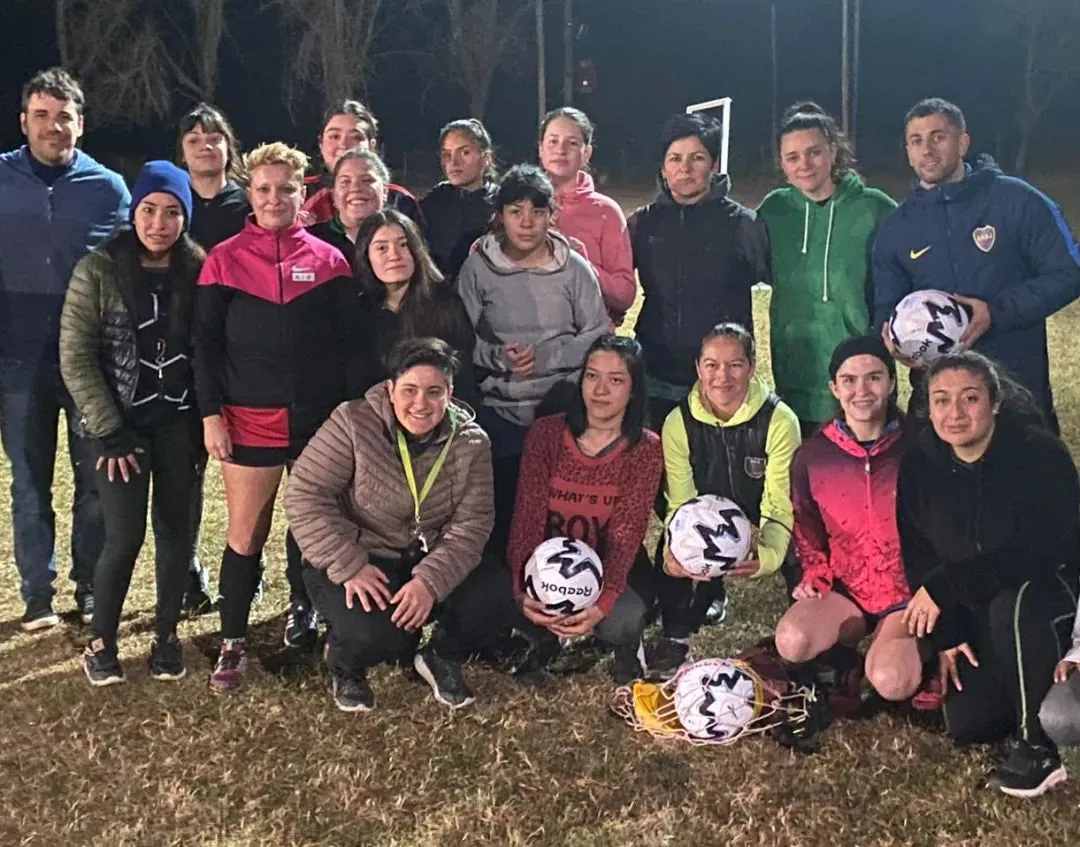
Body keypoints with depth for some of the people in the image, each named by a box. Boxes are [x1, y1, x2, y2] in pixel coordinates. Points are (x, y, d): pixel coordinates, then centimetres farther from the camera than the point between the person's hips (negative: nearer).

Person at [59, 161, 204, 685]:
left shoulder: (198, 270, -1)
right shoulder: (98, 270, -7)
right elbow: (75, 356, -8)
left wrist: (205, 421, -4)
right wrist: (109, 431, -11)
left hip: (179, 422, 2)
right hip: (122, 423, -2)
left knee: (175, 532, 5)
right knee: (125, 537, -5)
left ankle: (167, 635, 21)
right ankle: (100, 642, 14)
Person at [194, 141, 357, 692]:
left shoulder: (328, 260, 3)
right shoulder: (225, 260, 2)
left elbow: (346, 343, 5)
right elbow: (206, 343, 1)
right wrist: (210, 413, -6)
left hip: (317, 417, 1)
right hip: (249, 419, -1)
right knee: (246, 534, 0)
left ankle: (302, 608, 34)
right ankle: (233, 643, 11)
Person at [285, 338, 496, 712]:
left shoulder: (471, 442, -7)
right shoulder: (353, 423, -16)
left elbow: (471, 523, -12)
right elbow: (305, 496, -17)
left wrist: (430, 581, -28)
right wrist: (349, 567, -25)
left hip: (430, 563, 4)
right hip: (355, 562, -3)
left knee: (485, 593, -23)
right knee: (374, 633, -31)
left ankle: (442, 658, 11)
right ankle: (345, 665, 10)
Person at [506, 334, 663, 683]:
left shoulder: (646, 449, -12)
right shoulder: (545, 433, -9)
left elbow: (625, 536, -21)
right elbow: (528, 517, -15)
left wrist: (601, 603, -38)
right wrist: (522, 591, -32)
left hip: (614, 568, -2)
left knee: (620, 621, -34)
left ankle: (627, 646, 7)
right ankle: (544, 637, 9)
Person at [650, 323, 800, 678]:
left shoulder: (779, 420, -20)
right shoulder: (679, 423, -13)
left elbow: (779, 505, -25)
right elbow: (680, 503, -17)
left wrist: (767, 553, -47)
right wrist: (674, 550, -40)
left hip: (762, 534, -1)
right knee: (671, 556, -29)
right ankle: (675, 639, -6)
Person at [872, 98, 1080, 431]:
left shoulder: (1016, 200, -5)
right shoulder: (896, 228, 7)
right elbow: (887, 307, 13)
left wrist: (997, 311, -19)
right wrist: (891, 332, -12)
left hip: (1021, 388, -3)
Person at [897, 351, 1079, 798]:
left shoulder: (1039, 454, -22)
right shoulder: (919, 464, -7)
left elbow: (1038, 551, -29)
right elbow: (918, 557, -1)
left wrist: (945, 586, -31)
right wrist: (947, 635, -8)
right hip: (977, 613, 5)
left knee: (1013, 604, -39)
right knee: (966, 724, -8)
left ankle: (1041, 747, -22)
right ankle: (1037, 680, 22)